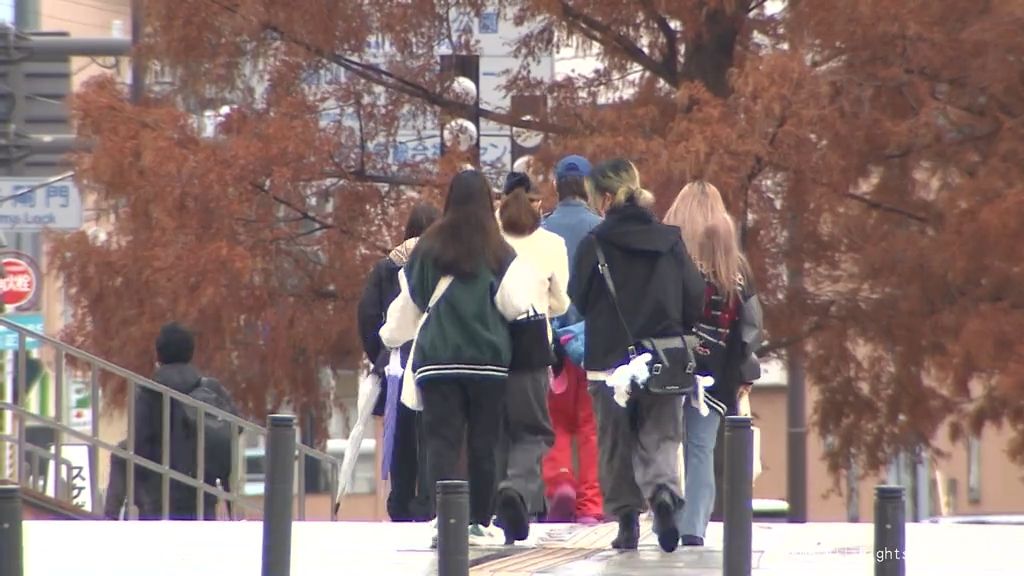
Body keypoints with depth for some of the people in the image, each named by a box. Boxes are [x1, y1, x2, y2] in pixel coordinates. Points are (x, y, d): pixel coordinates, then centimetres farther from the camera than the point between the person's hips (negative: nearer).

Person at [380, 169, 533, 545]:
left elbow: (408, 302, 11)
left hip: (437, 357, 0)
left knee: (442, 440, -2)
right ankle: (479, 520, 12)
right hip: (489, 359, 0)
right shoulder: (499, 252, -3)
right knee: (483, 442, 9)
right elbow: (515, 303, -6)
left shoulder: (428, 248, 1)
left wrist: (391, 336, 29)